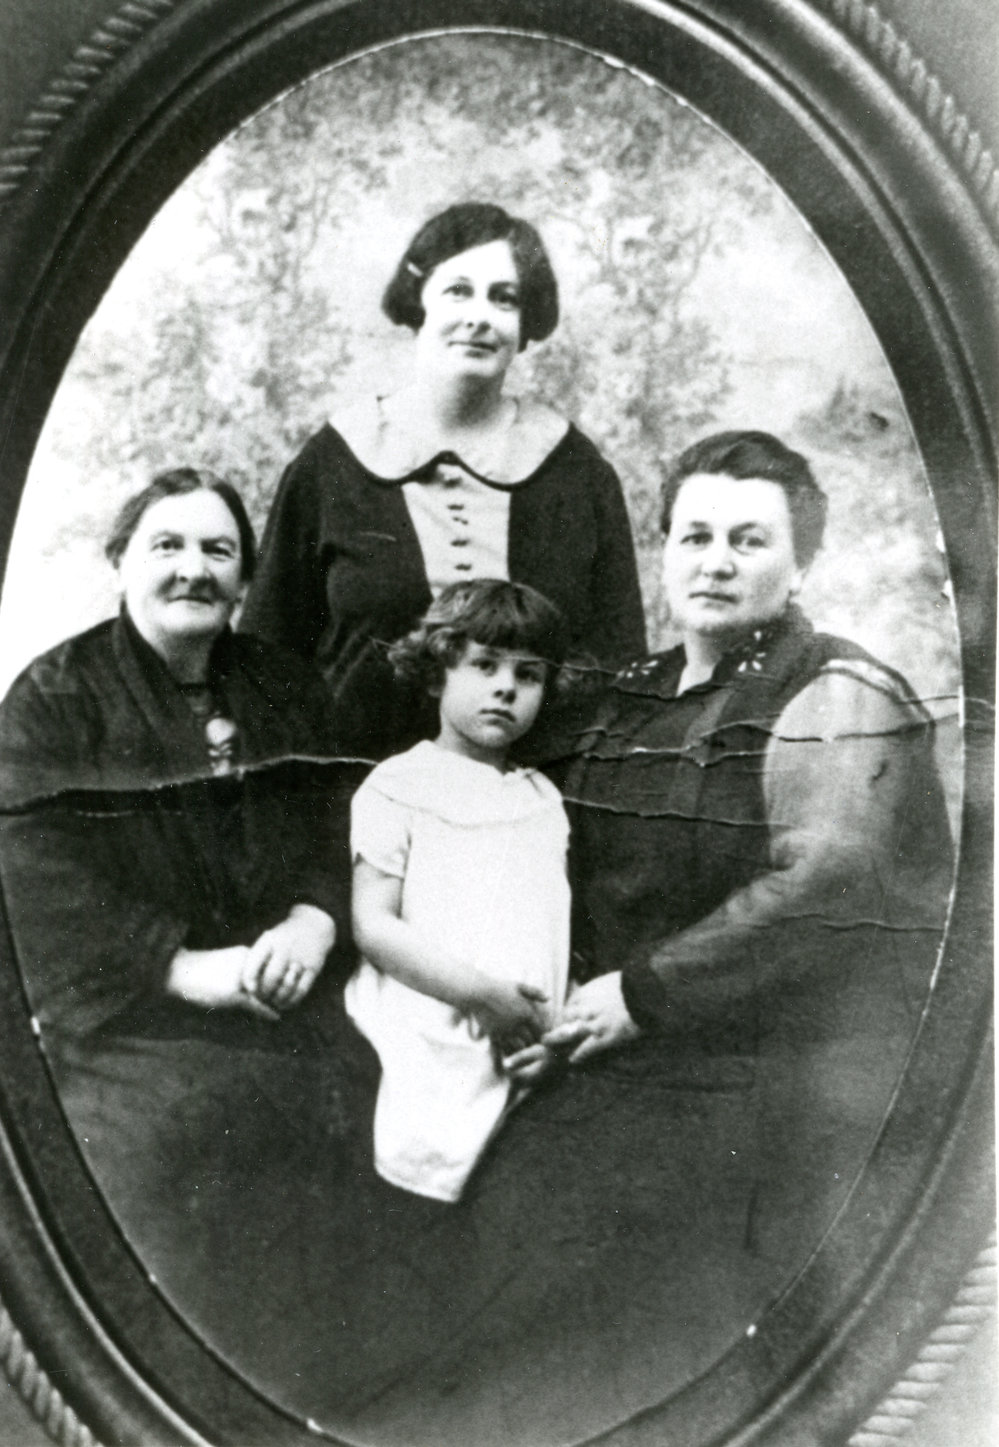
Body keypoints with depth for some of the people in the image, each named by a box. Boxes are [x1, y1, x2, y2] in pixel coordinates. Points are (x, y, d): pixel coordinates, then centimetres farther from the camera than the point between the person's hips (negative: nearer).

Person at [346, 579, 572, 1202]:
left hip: (527, 1057, 5)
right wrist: (481, 994, -14)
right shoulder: (398, 787, 0)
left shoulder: (543, 798, 17)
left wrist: (561, 1019, 2)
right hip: (429, 1053, -5)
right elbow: (372, 925, -7)